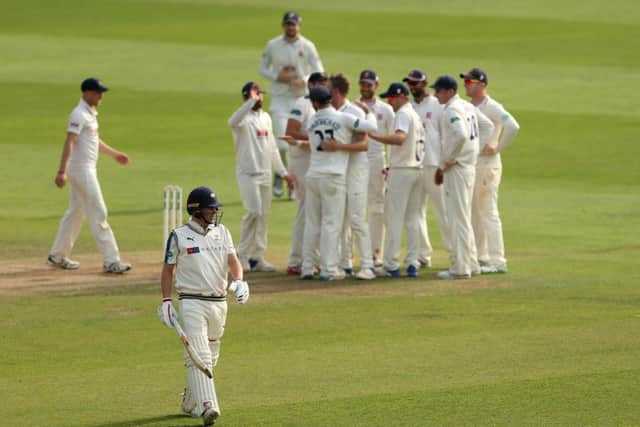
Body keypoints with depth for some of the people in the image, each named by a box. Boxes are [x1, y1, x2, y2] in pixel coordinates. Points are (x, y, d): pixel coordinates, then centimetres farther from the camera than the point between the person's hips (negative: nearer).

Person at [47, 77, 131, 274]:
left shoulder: (90, 113, 13)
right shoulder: (79, 115, -18)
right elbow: (69, 143, -26)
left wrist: (115, 154, 31)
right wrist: (62, 171, -33)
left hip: (88, 169, 10)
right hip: (81, 170, -10)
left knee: (76, 212, 16)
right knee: (98, 213, -9)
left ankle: (57, 256, 24)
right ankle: (111, 261, -9)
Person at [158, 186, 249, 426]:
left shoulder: (222, 232, 11)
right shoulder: (179, 236, -1)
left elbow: (233, 260, 2)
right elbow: (168, 270, 3)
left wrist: (239, 281, -19)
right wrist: (166, 301, -5)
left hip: (219, 303, 5)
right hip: (191, 303, -5)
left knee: (210, 358, 13)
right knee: (198, 356, -17)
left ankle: (190, 403, 30)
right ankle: (207, 406, -29)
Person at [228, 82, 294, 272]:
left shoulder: (266, 117, 14)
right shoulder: (244, 117, -9)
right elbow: (233, 122, -36)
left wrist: (283, 172, 15)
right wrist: (251, 101, -42)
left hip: (265, 173, 7)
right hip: (248, 173, -7)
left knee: (263, 215, 6)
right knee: (254, 211, -16)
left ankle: (257, 258, 12)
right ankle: (242, 255, -4)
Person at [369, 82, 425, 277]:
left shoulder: (403, 114, -11)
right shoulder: (416, 115, 18)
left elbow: (400, 138, -29)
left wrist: (373, 135, -36)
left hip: (402, 171, -9)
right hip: (418, 170, 9)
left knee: (394, 218, -6)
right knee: (413, 219, 11)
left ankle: (391, 265, -7)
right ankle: (413, 263, 9)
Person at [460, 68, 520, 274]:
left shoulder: (492, 107, -13)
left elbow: (513, 126, -26)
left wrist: (497, 147, -19)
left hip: (487, 164, -9)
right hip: (469, 164, 9)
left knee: (488, 212, -11)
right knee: (473, 213, 14)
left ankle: (497, 261, -11)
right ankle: (480, 256, 23)